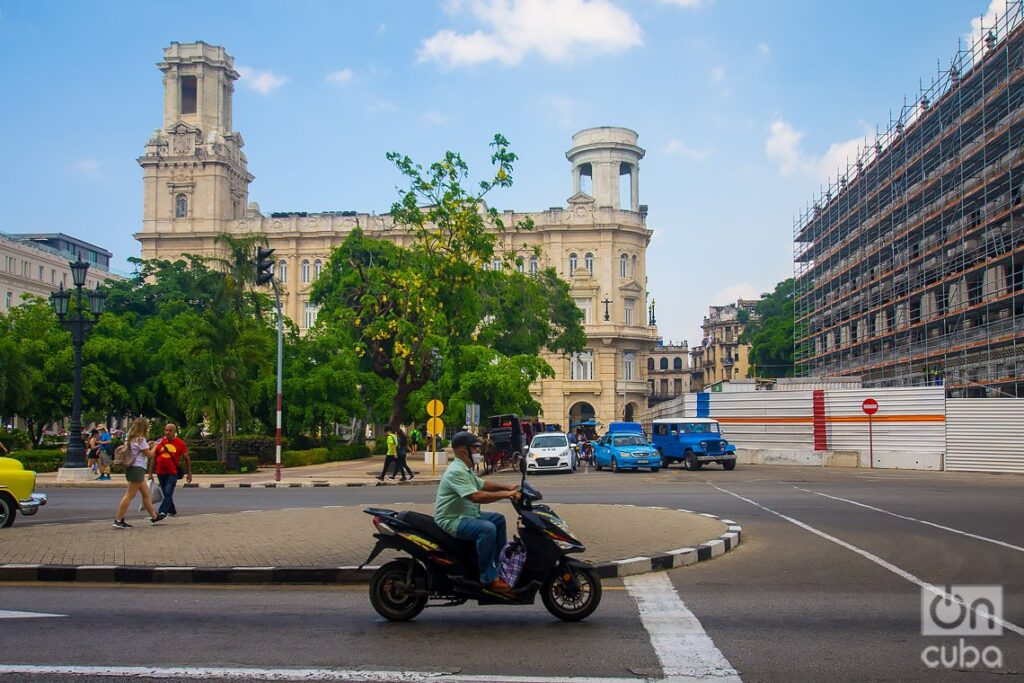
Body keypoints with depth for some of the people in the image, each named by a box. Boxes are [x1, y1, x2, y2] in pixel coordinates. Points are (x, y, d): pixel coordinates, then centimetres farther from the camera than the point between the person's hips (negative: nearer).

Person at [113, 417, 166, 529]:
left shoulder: (130, 438, 12)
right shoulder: (141, 439, -14)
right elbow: (149, 455, -8)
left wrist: (148, 445, 19)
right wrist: (154, 446, 9)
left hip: (131, 468, 10)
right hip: (137, 468, -10)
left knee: (146, 493, 17)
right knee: (130, 495, -8)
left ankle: (154, 516, 25)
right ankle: (118, 520, -8)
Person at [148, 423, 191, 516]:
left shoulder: (180, 443, -1)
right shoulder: (159, 442, 3)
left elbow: (186, 458, 6)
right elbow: (153, 458, 9)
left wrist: (189, 473, 5)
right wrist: (150, 473, 6)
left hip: (173, 473, -3)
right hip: (160, 473, 3)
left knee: (168, 494, -13)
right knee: (166, 494, 15)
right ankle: (172, 511, 33)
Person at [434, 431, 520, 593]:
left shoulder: (466, 469, 12)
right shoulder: (456, 471, -23)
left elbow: (483, 484, 21)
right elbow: (476, 496, -32)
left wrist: (507, 487, 7)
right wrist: (505, 494, -27)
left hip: (466, 515, 11)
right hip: (452, 520, -11)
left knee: (498, 519, 16)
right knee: (487, 529, -30)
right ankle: (488, 578, -23)